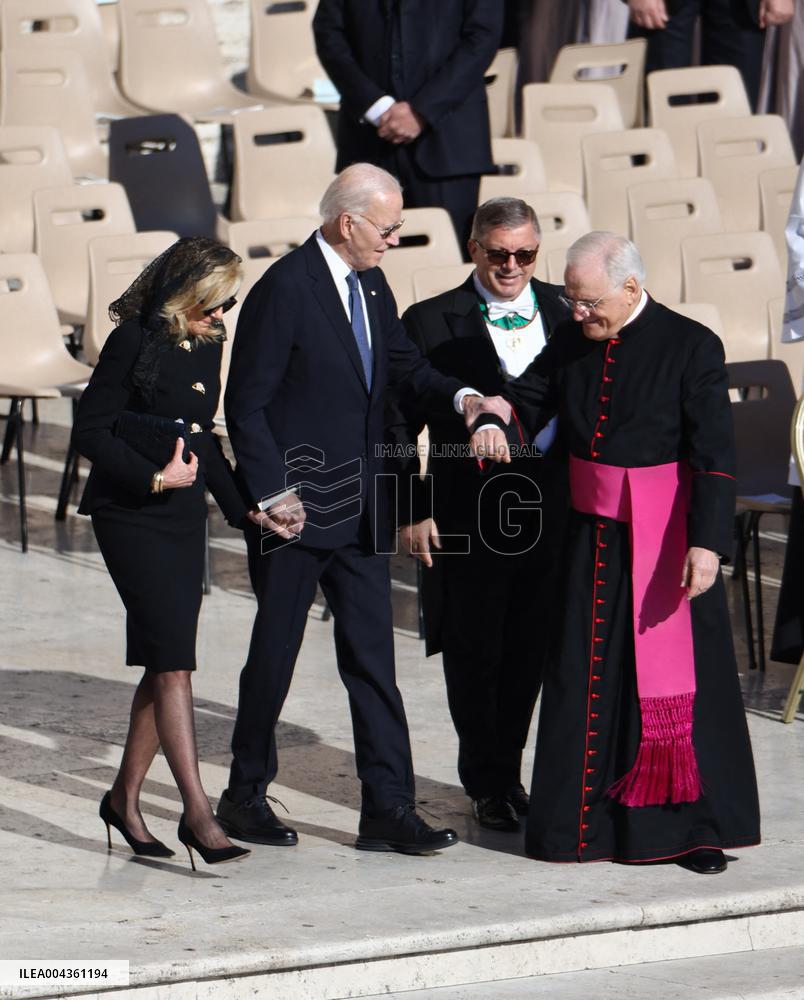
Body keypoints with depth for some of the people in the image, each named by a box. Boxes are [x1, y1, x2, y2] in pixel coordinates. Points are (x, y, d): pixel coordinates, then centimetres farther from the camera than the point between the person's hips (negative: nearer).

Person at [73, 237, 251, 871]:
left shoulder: (207, 345, 9)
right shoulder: (136, 341, -12)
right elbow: (91, 430, -12)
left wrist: (241, 505, 11)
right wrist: (153, 475, -19)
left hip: (184, 515, 7)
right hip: (130, 516, -7)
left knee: (165, 664, 8)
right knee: (173, 660, -12)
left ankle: (125, 798, 19)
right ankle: (196, 812, -13)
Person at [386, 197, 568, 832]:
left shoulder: (565, 311, 8)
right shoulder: (432, 322, -3)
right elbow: (397, 422, -1)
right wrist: (412, 511, -6)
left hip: (552, 512, 3)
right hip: (470, 514, -3)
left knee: (530, 650, 11)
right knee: (475, 654, 5)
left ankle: (507, 771, 28)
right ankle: (487, 784, 20)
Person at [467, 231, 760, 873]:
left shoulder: (690, 347, -11)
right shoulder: (573, 343, 4)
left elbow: (715, 456, -14)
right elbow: (531, 397, 19)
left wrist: (707, 542, -22)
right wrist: (494, 415, -4)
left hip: (668, 537, -5)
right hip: (593, 532, 5)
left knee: (677, 673, -1)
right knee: (586, 675, 8)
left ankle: (695, 826, 7)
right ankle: (586, 819, 18)